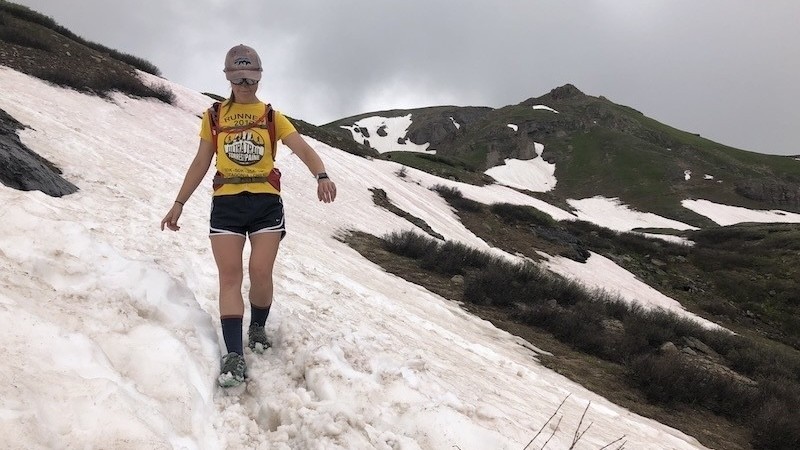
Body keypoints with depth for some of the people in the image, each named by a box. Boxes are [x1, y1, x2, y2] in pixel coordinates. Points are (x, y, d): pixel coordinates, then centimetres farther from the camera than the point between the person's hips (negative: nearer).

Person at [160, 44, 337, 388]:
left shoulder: (272, 116, 7)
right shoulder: (214, 117, 12)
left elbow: (304, 150, -7)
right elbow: (201, 163, 15)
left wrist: (321, 176, -27)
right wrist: (179, 203, 11)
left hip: (266, 202, -1)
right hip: (226, 203, 1)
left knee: (261, 274, -8)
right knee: (230, 275, -8)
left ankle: (258, 328, 22)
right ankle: (235, 356, -11)